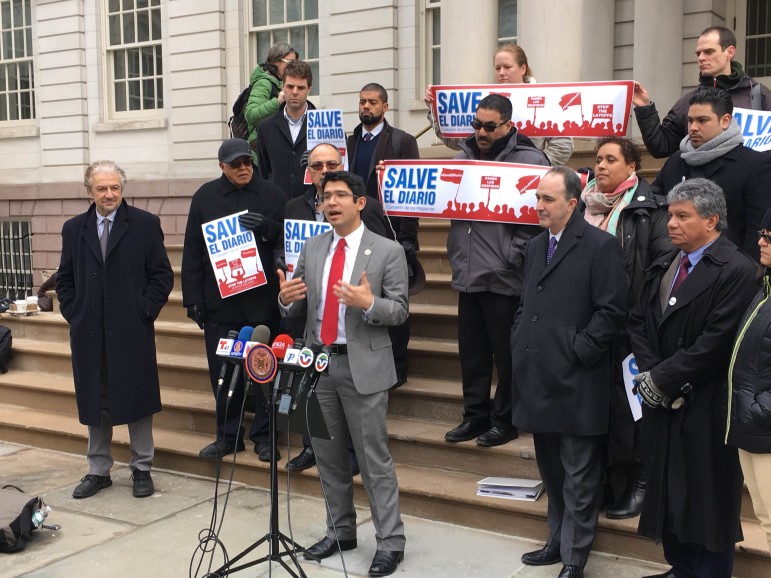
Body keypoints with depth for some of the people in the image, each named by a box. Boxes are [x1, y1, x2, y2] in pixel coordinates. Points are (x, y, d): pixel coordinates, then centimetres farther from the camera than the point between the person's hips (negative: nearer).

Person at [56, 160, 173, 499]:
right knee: (94, 403, 11)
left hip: (132, 332, -3)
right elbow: (64, 280, 14)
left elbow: (162, 275, -1)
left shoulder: (145, 224, -1)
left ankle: (141, 469, 19)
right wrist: (73, 314, 3)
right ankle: (98, 471, 23)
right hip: (88, 333, 3)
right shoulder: (73, 229, 9)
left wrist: (145, 312, -8)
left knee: (137, 399, 5)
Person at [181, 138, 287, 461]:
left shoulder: (272, 194, 3)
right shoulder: (205, 196, 5)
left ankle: (263, 435, 20)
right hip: (219, 300, 1)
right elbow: (192, 251, 4)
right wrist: (193, 299, -1)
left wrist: (266, 227, -18)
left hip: (262, 300, -1)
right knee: (222, 372, 8)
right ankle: (228, 435, 22)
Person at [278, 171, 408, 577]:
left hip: (363, 366, -5)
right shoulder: (312, 247, 8)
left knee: (374, 457, 0)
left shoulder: (388, 251, -5)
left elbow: (399, 311, -7)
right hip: (318, 362, 5)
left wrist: (368, 303, -26)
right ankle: (340, 532, 30)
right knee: (328, 455, 15)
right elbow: (299, 309, 9)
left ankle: (390, 541, 12)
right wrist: (287, 299, -14)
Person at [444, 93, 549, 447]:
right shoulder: (463, 157, 12)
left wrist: (513, 258, -15)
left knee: (506, 353, 4)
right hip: (468, 273, 6)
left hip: (505, 278, -6)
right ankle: (475, 415, 27)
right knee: (471, 350, 14)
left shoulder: (529, 160, -5)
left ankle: (505, 419, 19)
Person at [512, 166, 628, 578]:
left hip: (575, 383, -7)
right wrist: (519, 349, 9)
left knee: (579, 478, 3)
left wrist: (578, 352, -14)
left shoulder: (600, 246, -9)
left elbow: (612, 310, -13)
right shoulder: (536, 247, 15)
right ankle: (558, 541, 33)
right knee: (552, 473, 19)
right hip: (538, 379, 8)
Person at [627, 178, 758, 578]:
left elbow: (714, 344, -20)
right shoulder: (664, 266, 11)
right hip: (663, 405, 7)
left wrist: (661, 379, -15)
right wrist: (651, 374, -7)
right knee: (668, 494, 16)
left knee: (706, 499, 5)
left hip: (706, 409, -7)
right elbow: (638, 322, 9)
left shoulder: (736, 271, -13)